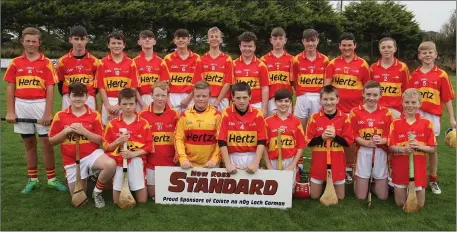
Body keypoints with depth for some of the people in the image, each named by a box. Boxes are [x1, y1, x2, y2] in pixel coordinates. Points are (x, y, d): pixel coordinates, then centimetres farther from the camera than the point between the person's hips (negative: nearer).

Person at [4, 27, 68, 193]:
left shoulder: (46, 63, -1)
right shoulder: (15, 63, 6)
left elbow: (50, 89, -4)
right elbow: (10, 88, 7)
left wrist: (48, 112, -10)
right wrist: (10, 111, 1)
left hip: (40, 105, -2)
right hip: (21, 106, 2)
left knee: (46, 143, 0)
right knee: (29, 144, 11)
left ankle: (52, 179, 12)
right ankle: (33, 179, 21)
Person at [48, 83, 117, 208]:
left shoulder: (94, 115, -5)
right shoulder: (60, 116, -1)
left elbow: (101, 140, -6)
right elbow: (52, 140, 3)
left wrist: (84, 131, -19)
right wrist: (65, 131, -15)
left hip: (92, 154, -1)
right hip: (71, 160, 1)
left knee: (111, 164, -34)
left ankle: (97, 192, -6)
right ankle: (84, 179, 38)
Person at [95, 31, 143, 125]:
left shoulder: (131, 63, 3)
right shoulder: (103, 63, 4)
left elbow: (133, 87, -1)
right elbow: (101, 87, 1)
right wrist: (108, 106, -10)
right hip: (108, 102, 0)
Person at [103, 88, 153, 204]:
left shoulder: (144, 124, 0)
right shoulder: (112, 124, 2)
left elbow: (148, 147, -1)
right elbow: (106, 147, 4)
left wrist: (133, 154, -15)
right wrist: (118, 141, -14)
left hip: (136, 161, 0)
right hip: (118, 161, 1)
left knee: (142, 201, 1)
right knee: (117, 202, 3)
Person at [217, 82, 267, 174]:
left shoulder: (258, 114, -4)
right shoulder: (226, 113, -6)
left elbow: (262, 141, -5)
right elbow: (222, 141, -7)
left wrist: (256, 163, -15)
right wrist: (228, 163, -14)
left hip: (251, 157, 1)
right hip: (232, 157, 0)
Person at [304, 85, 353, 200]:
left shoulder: (344, 118, -5)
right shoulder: (314, 118, -5)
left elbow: (349, 141, -5)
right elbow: (308, 142, -4)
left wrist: (335, 136, -19)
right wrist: (322, 137, -19)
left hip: (337, 160, 0)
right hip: (319, 160, 0)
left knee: (340, 197, 10)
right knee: (314, 196, 8)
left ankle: (332, 184, 39)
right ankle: (320, 183, 38)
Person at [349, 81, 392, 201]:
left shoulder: (386, 112, 1)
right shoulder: (355, 112, -2)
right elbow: (354, 136, -4)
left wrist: (381, 140, -22)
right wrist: (368, 143, -22)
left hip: (380, 153, 1)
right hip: (363, 152, -1)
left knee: (383, 196, 5)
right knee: (361, 196, 2)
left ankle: (373, 183, 37)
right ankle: (361, 182, 35)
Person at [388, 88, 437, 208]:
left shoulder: (426, 123, -4)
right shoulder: (395, 123, -6)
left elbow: (433, 149, -1)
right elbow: (390, 147, -5)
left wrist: (419, 146, -20)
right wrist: (403, 149, -24)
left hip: (418, 168, 1)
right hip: (400, 168, 0)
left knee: (419, 205, 8)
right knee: (400, 203, 8)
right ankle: (401, 189, 39)